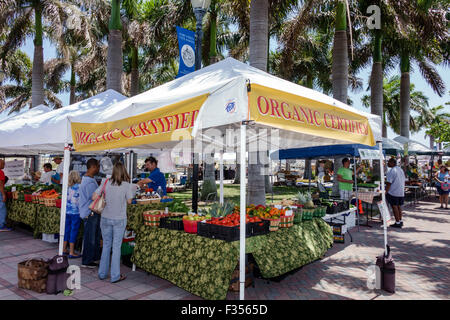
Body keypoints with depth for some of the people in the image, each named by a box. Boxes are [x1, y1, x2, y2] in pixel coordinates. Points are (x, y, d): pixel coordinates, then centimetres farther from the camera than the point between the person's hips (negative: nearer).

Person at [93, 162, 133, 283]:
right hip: (119, 219, -3)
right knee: (116, 247, 6)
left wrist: (105, 197, 11)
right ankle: (115, 276, 13)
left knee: (106, 245, 16)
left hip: (106, 218, 3)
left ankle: (102, 273, 27)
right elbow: (129, 201, -3)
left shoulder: (106, 183, -5)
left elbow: (94, 197, -5)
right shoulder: (127, 185, -11)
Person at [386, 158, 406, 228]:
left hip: (393, 192, -8)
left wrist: (386, 192, -14)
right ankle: (400, 221, 23)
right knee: (399, 206, 16)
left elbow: (388, 183, -18)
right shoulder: (401, 170, 12)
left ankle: (397, 223, -1)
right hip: (401, 192, 8)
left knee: (394, 206, -3)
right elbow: (403, 181, 18)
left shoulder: (391, 171, -15)